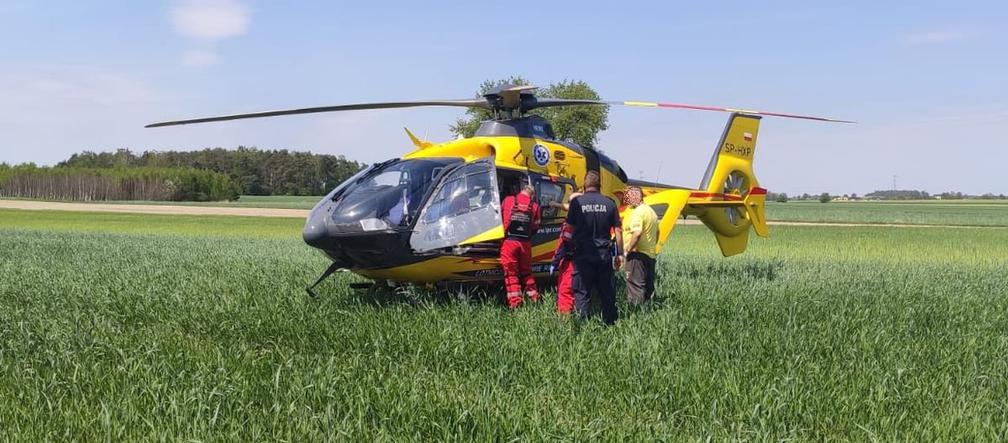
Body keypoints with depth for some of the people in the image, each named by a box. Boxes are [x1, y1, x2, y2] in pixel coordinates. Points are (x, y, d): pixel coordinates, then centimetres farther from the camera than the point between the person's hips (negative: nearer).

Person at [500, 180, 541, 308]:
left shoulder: (508, 200, 2)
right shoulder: (534, 206, 5)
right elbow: (535, 227, 7)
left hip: (509, 241, -2)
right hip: (526, 243, 2)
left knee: (511, 274, 1)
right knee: (526, 272, 16)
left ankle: (515, 303, -4)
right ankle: (535, 299, 18)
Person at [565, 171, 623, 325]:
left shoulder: (577, 202, -5)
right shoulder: (609, 203, 1)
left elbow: (571, 227, -1)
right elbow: (617, 231, 3)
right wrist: (620, 254, 9)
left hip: (583, 253, -2)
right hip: (604, 253, 2)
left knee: (582, 292, 4)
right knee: (607, 291, 11)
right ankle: (611, 322, 16)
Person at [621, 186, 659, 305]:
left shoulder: (637, 212, -16)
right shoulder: (651, 211, 16)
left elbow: (637, 233, -28)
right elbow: (656, 233, 24)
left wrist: (628, 249, -19)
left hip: (638, 255, -9)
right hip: (651, 254, 10)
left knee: (635, 286, -7)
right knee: (649, 287, 14)